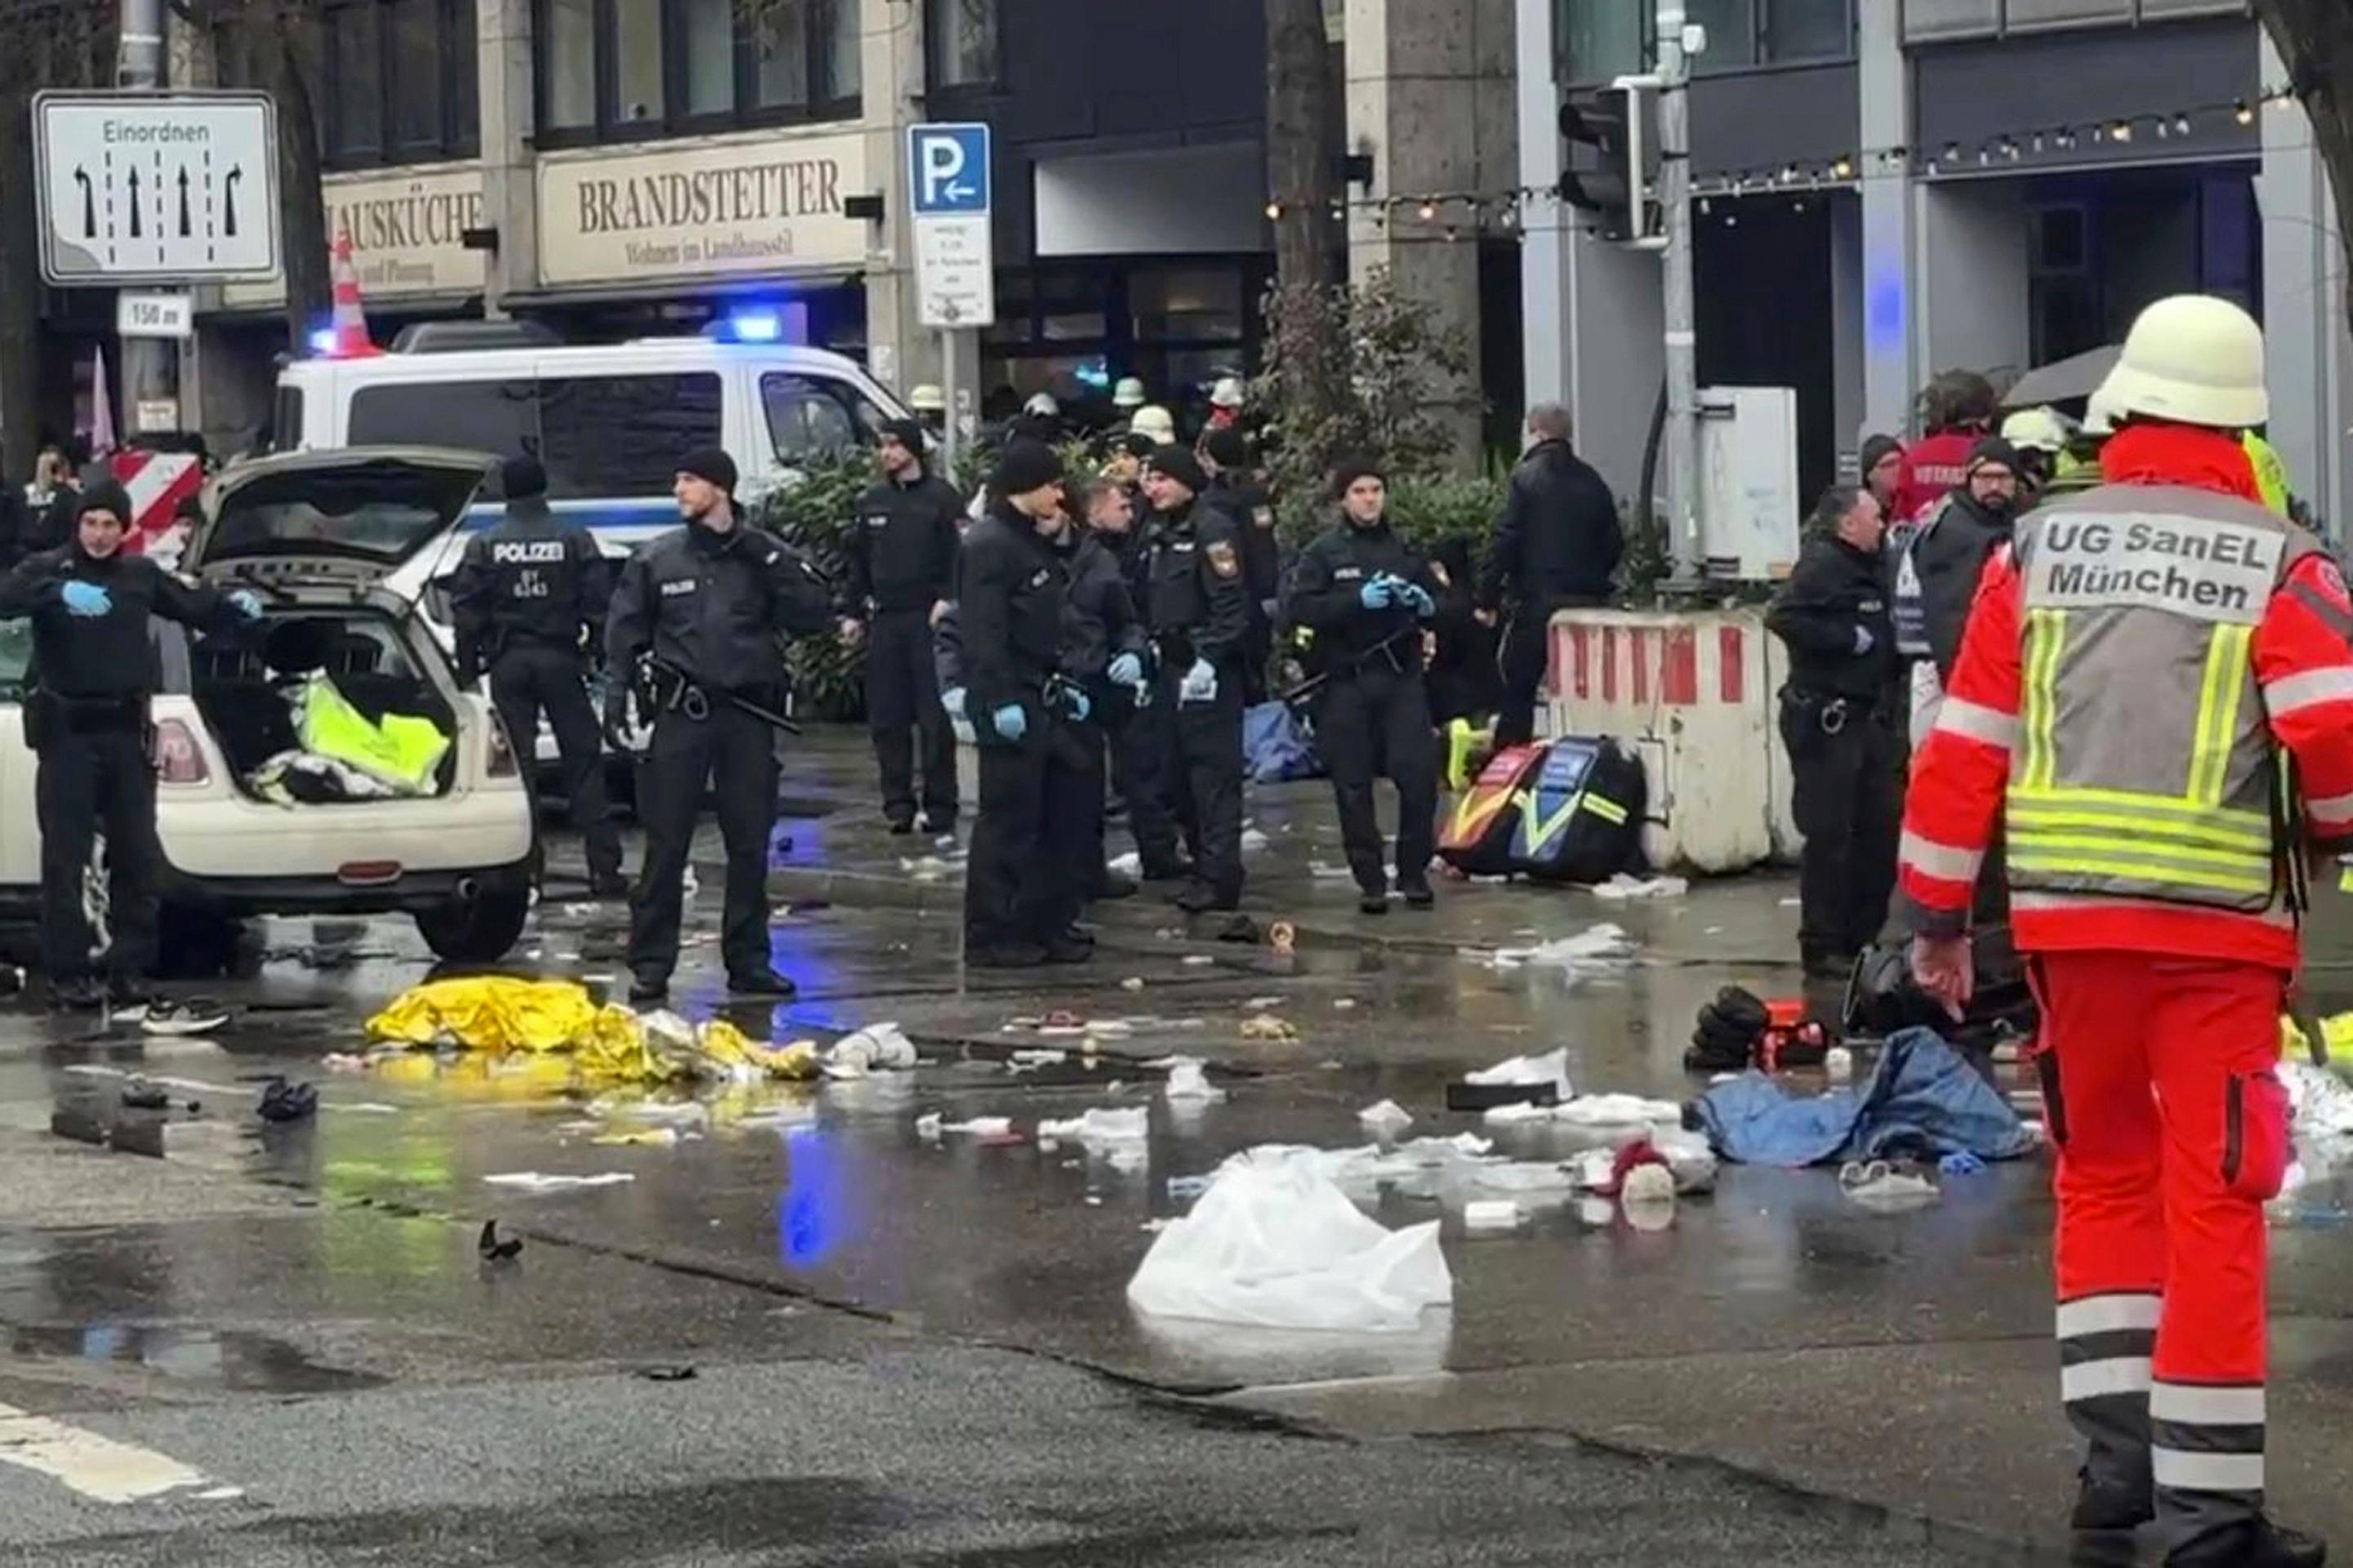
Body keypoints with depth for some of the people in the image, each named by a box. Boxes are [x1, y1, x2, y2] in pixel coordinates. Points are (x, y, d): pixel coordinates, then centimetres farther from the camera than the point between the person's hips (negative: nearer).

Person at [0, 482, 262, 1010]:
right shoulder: (48, 569, -3)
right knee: (65, 858, -4)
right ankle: (68, 975, -2)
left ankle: (130, 971, 13)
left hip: (125, 730, 4)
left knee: (136, 857, 6)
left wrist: (233, 605, -4)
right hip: (67, 731, -4)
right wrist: (59, 593, -39)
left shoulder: (141, 575, 10)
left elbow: (194, 606, 18)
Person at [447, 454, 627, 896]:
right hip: (560, 659, 0)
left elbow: (466, 612, -1)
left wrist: (468, 667, 7)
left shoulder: (484, 546, 0)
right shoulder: (574, 542, 0)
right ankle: (603, 867, 0)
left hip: (508, 662, 0)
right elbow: (600, 605, -2)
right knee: (583, 760, 4)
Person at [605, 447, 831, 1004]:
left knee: (750, 846, 7)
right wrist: (617, 696, -6)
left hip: (748, 713, 1)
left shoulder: (763, 556, 5)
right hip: (681, 713, -1)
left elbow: (816, 614, -5)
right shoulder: (656, 560, 6)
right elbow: (625, 634, 7)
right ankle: (651, 963, -1)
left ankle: (749, 961, 16)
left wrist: (764, 557, -11)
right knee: (665, 845, -4)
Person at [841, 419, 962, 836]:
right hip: (885, 621, 5)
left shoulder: (942, 497, -2)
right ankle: (897, 804, 9)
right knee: (886, 719, 3)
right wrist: (854, 613, 14)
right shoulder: (872, 502, 14)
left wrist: (947, 599, -18)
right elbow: (858, 562, 19)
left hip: (929, 618, -5)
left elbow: (960, 556, -7)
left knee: (935, 717, -5)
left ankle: (940, 805, -1)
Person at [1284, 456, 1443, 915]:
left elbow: (1442, 610, 20)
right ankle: (1370, 881, 10)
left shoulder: (1406, 552, 13)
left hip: (1402, 678, 2)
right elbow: (1297, 607, -10)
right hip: (1346, 682, -2)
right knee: (1353, 787, 1)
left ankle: (1414, 872, 6)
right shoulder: (1323, 554, 3)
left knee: (1418, 775, -8)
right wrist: (1358, 601, -20)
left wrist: (1426, 606, -4)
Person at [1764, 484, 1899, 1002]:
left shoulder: (1868, 570, 17)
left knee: (1880, 831, 12)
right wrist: (1849, 639, -20)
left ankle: (1860, 941, 23)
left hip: (1867, 717, 10)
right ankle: (1823, 955, 0)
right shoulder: (1823, 565, -13)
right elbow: (1783, 617, -27)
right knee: (1829, 838, -5)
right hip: (1826, 720, -10)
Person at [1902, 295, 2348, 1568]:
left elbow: (1965, 742, 5)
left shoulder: (2037, 550, 5)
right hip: (2218, 920, -3)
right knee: (2212, 1203, 3)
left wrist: (1937, 913, 12)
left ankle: (2114, 1462, 14)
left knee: (2104, 1175, 19)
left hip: (2069, 915, 3)